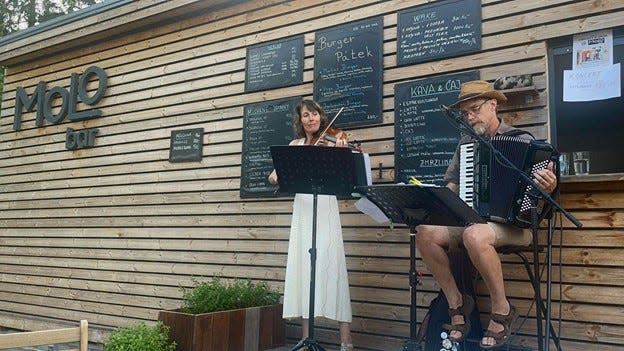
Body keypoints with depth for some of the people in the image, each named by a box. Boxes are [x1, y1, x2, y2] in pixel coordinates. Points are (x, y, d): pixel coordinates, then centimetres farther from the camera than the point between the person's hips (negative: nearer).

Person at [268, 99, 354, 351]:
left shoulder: (331, 143, 2)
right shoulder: (295, 145, 14)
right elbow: (274, 177, 9)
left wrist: (340, 152, -29)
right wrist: (277, 174, -14)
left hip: (325, 210, -4)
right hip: (302, 210, 4)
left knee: (331, 266, -10)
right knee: (303, 267, 1)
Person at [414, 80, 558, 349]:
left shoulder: (522, 140, 0)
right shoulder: (466, 143, 16)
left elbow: (542, 182, -4)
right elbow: (452, 181, 20)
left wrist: (549, 186, -27)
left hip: (511, 222, -5)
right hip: (468, 219, 5)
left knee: (475, 235, -38)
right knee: (425, 232, -22)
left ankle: (502, 309, -15)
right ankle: (456, 302, -6)